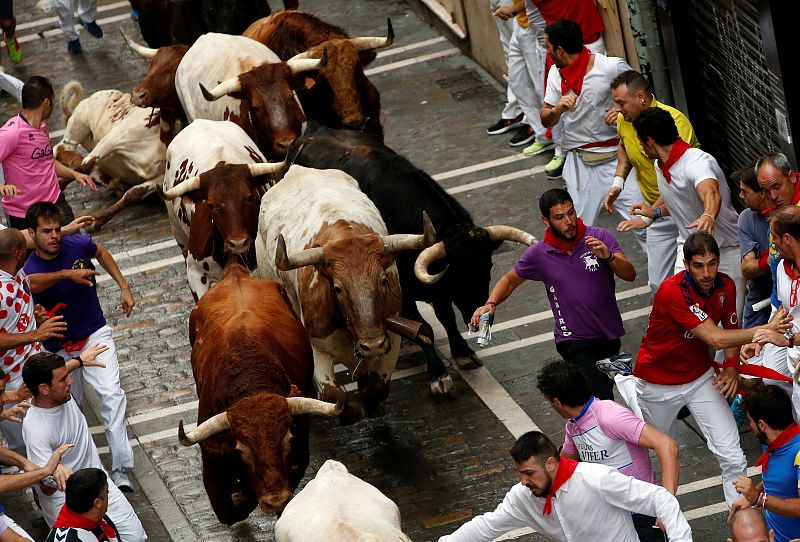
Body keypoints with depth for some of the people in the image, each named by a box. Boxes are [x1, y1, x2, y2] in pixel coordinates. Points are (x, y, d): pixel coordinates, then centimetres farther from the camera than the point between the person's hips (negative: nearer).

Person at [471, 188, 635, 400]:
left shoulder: (600, 238, -8)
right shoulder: (538, 254, -7)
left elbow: (630, 275, -13)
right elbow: (509, 281, 9)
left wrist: (608, 257, -32)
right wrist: (490, 304, -9)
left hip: (609, 337, 3)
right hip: (574, 341, -3)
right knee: (602, 399, -22)